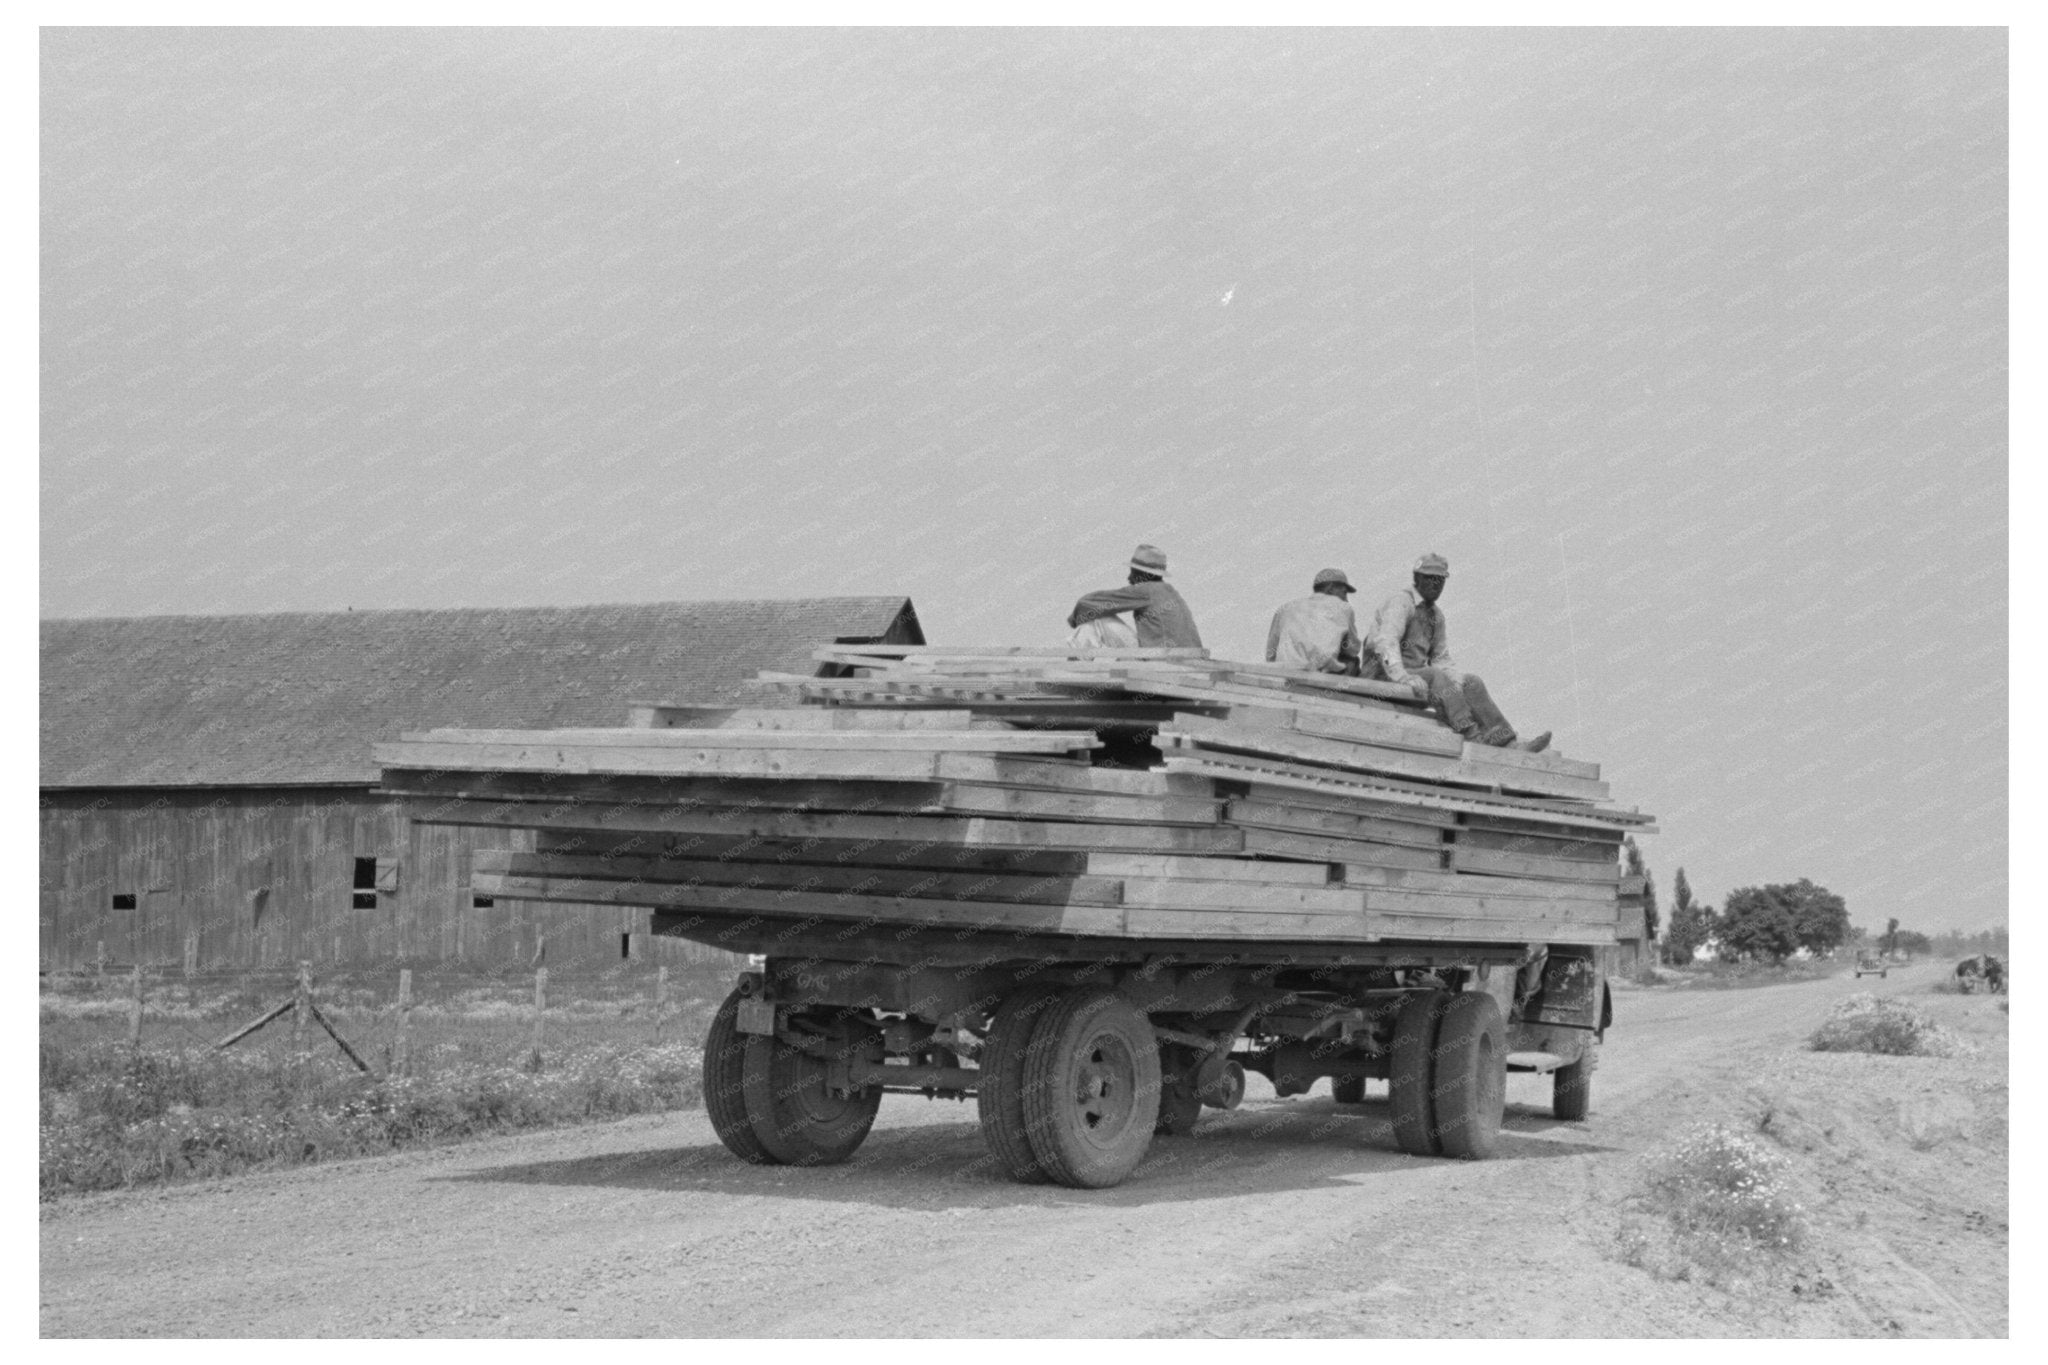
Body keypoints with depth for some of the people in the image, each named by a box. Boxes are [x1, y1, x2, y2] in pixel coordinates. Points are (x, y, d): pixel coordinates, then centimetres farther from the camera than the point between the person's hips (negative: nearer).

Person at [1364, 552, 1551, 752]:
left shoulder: (1436, 614, 18)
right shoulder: (1401, 602, -9)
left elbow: (1441, 661, 19)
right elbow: (1385, 643, -25)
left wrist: (1470, 686, 1)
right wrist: (1403, 677, -40)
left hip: (1414, 677, 8)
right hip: (1385, 678, -8)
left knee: (1472, 682, -11)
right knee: (1436, 676, -34)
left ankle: (1507, 743, -26)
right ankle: (1474, 738, -44)